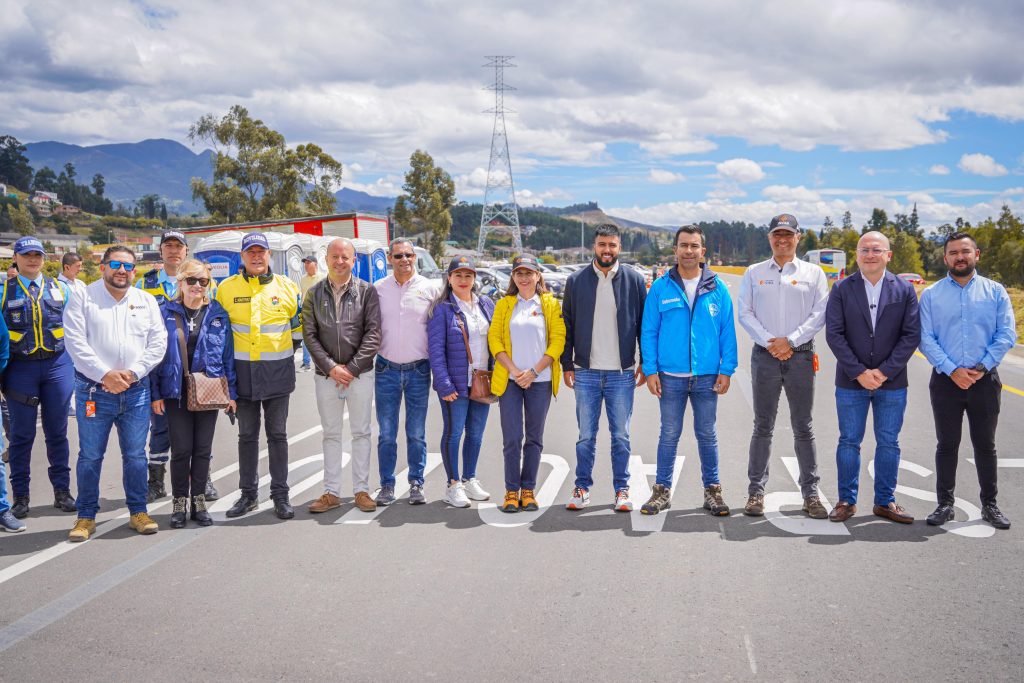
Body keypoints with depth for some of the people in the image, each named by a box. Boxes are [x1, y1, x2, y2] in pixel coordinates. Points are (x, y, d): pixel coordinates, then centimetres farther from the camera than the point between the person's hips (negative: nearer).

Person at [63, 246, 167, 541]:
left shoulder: (147, 301, 10)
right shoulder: (82, 298, 1)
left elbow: (158, 343, 4)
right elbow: (75, 342, -7)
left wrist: (132, 373, -8)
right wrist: (104, 374, -15)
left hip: (136, 391, 2)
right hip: (93, 390, -2)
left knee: (136, 455, 7)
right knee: (90, 456, 3)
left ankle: (138, 511, 19)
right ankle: (86, 517, 16)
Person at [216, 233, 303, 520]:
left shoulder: (287, 286, 2)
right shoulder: (226, 288, 3)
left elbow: (299, 324, 12)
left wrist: (287, 351, 8)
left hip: (277, 371, -1)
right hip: (243, 372, 1)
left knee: (277, 434, 5)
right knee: (247, 435, 9)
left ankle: (281, 495, 12)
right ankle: (248, 494, 19)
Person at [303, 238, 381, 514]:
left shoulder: (367, 291, -1)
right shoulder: (314, 294, 4)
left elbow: (373, 334, -6)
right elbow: (309, 334, 0)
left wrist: (352, 367, -12)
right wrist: (331, 367, -10)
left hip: (360, 374, -1)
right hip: (326, 375, 2)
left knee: (361, 433, 6)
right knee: (331, 434, 9)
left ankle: (361, 490, 16)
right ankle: (331, 492, 17)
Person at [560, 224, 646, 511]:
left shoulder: (634, 280, 2)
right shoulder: (576, 280, 4)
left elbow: (645, 324, 5)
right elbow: (566, 326, 7)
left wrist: (646, 365, 1)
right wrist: (567, 365, 3)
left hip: (622, 373, 0)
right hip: (586, 372, 1)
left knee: (621, 436, 7)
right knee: (586, 436, 7)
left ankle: (622, 489, 19)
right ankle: (582, 487, 19)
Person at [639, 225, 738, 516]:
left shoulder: (717, 288, 2)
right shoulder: (661, 287, 1)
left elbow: (728, 331, 3)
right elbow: (649, 331, 1)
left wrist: (726, 370, -3)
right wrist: (650, 370, -5)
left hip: (707, 377, 1)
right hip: (670, 377, 0)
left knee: (707, 435, 11)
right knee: (669, 435, 7)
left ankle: (712, 490, 23)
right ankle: (662, 491, 18)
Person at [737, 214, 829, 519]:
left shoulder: (813, 273, 7)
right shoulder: (754, 273, 10)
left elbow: (819, 314, -1)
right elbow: (745, 313, 3)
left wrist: (790, 340, -12)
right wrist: (769, 342, -10)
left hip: (800, 356, 0)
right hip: (764, 356, 0)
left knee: (803, 427, 5)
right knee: (763, 426, 5)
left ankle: (810, 492, 13)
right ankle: (756, 491, 11)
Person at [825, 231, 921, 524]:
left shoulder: (905, 290, 2)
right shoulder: (841, 289, 0)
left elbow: (911, 335, -3)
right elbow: (834, 334, -6)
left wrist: (885, 371, -12)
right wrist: (859, 372, -13)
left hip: (892, 382, 1)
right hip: (851, 382, -1)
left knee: (889, 443, 8)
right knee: (849, 442, 6)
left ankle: (885, 501, 21)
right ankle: (847, 500, 17)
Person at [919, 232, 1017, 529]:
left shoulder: (995, 292, 4)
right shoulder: (931, 295, 3)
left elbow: (1007, 334, -2)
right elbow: (926, 338, -4)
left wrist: (981, 367, -12)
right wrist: (952, 370, -13)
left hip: (984, 380, 0)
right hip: (946, 380, 0)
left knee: (985, 445, 9)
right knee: (947, 445, 7)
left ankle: (990, 505, 20)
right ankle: (945, 504, 16)